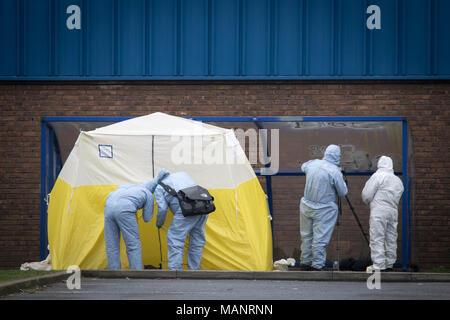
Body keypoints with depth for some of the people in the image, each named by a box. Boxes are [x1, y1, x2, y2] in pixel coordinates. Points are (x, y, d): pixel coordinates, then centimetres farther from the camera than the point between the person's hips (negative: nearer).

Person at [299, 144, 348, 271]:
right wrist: (341, 180, 11)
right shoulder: (335, 172, -17)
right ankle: (317, 265, 2)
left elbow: (303, 167, 25)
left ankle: (305, 262, 25)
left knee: (306, 236, 16)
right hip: (324, 209, -6)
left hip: (306, 206, 6)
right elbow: (343, 192, -7)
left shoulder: (312, 164, -1)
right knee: (320, 239, 0)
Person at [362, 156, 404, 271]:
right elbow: (397, 198, 17)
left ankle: (379, 266, -14)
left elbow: (366, 195, -7)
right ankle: (389, 265, 15)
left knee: (377, 240, -8)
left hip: (379, 211, -7)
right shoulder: (398, 180, 16)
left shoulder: (378, 176, -6)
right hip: (393, 211, 7)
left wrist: (368, 201, 15)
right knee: (391, 239, 11)